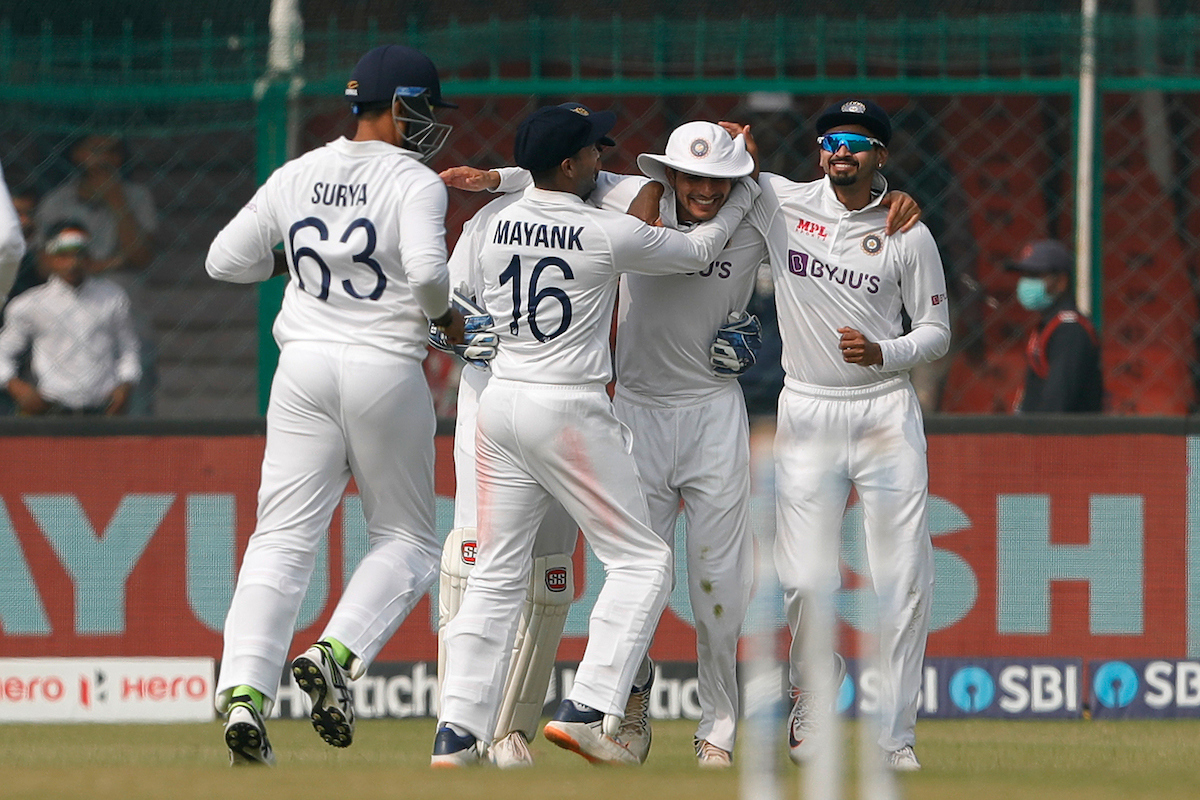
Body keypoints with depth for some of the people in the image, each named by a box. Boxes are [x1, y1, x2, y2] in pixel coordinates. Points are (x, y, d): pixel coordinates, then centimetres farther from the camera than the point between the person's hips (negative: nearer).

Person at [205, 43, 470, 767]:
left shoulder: (298, 176, 10)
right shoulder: (415, 182, -6)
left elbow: (226, 260, 13)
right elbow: (427, 270, -22)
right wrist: (446, 315, -2)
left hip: (304, 366, 4)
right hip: (387, 370, -4)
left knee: (282, 539, 1)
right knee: (408, 540, 11)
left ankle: (244, 691, -17)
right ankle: (336, 655, -14)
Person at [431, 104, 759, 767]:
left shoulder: (498, 227, 6)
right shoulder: (607, 234, -11)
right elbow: (697, 251, 3)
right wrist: (746, 190, 19)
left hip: (500, 403, 6)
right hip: (569, 409, -6)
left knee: (496, 574, 8)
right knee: (640, 561, 3)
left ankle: (456, 734, 0)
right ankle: (588, 709, -11)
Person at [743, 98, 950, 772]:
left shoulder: (908, 235, 0)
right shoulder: (781, 201, 1)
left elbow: (937, 332, 5)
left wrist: (883, 352, -15)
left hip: (886, 411, 0)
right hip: (807, 414, 0)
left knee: (906, 578, -4)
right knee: (808, 582, -5)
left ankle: (897, 734, 3)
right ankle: (813, 716, 14)